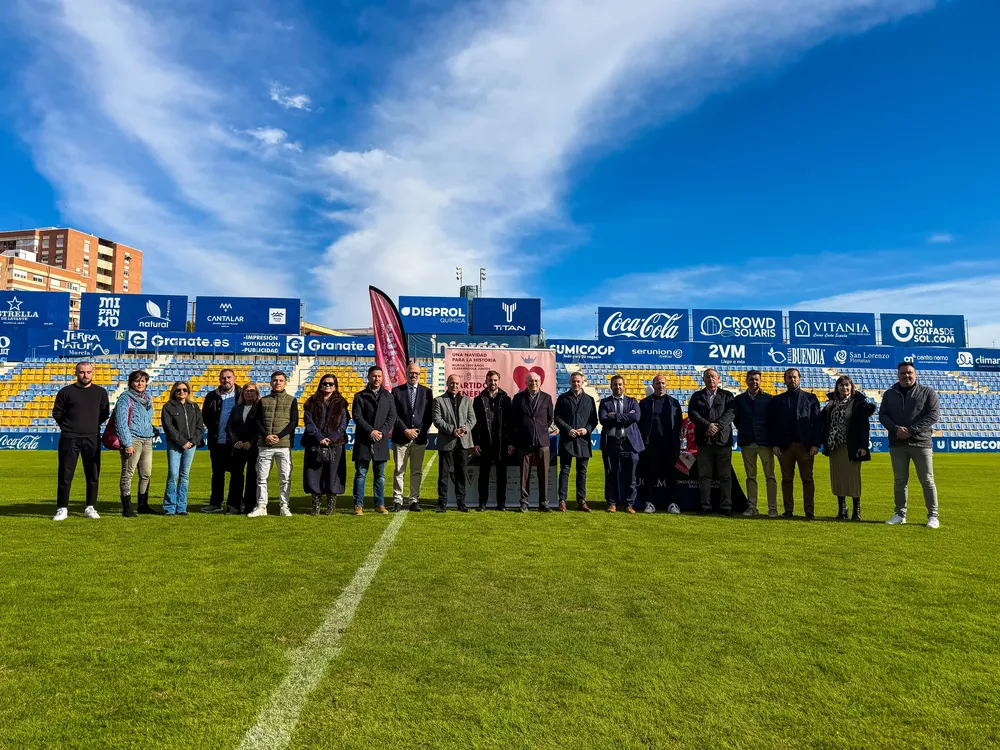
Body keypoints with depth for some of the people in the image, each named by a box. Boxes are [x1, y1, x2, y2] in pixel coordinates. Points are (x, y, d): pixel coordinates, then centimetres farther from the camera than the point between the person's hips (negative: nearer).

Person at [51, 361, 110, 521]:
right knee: (65, 475, 1)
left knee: (93, 475, 4)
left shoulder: (100, 392, 8)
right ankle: (62, 509, 10)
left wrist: (93, 425, 6)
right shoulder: (66, 392, 3)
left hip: (92, 439, 2)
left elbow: (105, 413, 14)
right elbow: (57, 413, 10)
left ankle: (90, 508, 13)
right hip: (69, 439, -1)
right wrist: (67, 426, 4)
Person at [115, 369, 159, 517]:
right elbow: (121, 422, -10)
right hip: (132, 440, -7)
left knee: (146, 474, 9)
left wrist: (152, 430, 14)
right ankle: (127, 508, 1)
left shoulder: (147, 398, 18)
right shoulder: (125, 398, -4)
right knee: (128, 474, -3)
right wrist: (127, 443, -15)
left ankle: (143, 506, 18)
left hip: (147, 440, 7)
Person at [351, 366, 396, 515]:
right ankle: (358, 505, 4)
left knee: (380, 475, 7)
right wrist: (371, 431, -13)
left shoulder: (388, 396, 12)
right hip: (363, 441, -2)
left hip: (381, 441, 2)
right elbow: (357, 416, -4)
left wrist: (382, 432, -9)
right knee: (361, 474, 0)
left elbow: (392, 416, 5)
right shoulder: (360, 396, 5)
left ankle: (380, 504, 14)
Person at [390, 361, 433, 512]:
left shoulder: (427, 392, 9)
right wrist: (405, 430, -9)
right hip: (400, 437, -1)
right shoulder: (397, 391, 5)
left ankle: (414, 500, 11)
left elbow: (429, 416, 6)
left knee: (417, 471, 5)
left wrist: (419, 431, -4)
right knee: (399, 471, 2)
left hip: (419, 438, 1)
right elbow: (394, 414, -1)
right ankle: (397, 501, 7)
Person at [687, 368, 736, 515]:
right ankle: (705, 506, 8)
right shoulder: (697, 396, 13)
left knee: (725, 476, 2)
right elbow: (692, 413, -1)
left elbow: (731, 413, -4)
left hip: (723, 440, -1)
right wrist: (707, 425, -15)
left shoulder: (727, 396, 11)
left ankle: (726, 507, 7)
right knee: (704, 476, 3)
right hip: (704, 441, 1)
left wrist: (717, 426, -16)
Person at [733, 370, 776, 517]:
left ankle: (772, 508, 4)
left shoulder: (769, 399, 1)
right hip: (747, 443, 2)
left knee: (770, 476, 0)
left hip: (765, 442, -2)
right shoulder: (739, 399, 8)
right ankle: (751, 507, 13)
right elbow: (736, 419, 15)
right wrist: (743, 431, 8)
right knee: (751, 477, 8)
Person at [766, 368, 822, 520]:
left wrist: (815, 444, -7)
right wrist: (775, 444, -3)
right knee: (787, 479, 5)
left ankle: (809, 511, 7)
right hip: (784, 446, 1)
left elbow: (817, 423, 2)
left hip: (805, 446, -1)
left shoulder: (810, 398, 8)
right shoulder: (777, 400, 10)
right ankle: (788, 510, 11)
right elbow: (772, 424, 6)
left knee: (807, 479, 2)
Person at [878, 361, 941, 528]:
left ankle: (933, 516, 9)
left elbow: (934, 414, -6)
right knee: (899, 481, 8)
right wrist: (896, 429, -12)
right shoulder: (889, 394, 12)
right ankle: (900, 514, 17)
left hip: (921, 442, -3)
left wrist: (911, 430, -15)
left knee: (927, 481, 1)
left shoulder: (927, 392, 3)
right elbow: (882, 415, 7)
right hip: (897, 443, 3)